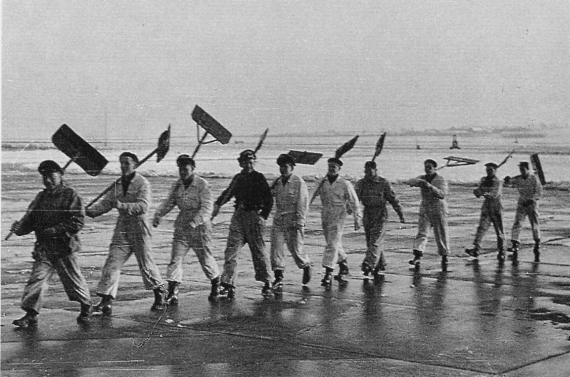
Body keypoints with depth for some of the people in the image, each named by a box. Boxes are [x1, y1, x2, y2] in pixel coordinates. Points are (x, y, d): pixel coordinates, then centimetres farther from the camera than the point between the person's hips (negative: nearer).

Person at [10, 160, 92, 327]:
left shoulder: (70, 195, -6)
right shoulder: (41, 197, 12)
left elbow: (77, 222, -13)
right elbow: (30, 218, 9)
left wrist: (55, 230, -20)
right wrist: (19, 228, -12)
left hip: (65, 247, -4)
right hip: (43, 248, 5)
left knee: (74, 279, 7)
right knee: (36, 279, -4)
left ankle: (86, 307, 28)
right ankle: (31, 314, 0)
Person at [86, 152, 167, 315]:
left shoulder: (142, 183, -9)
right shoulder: (117, 184, 11)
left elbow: (143, 206, -21)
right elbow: (105, 203, 7)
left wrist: (122, 205, -33)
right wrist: (90, 211, -11)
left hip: (139, 228, -5)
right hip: (122, 229, 5)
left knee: (145, 264, 4)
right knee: (112, 263, -5)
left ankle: (160, 293, 26)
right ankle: (106, 300, -5)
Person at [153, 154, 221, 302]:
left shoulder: (202, 184, -13)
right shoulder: (177, 185, 6)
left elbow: (207, 207, -19)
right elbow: (169, 202, 6)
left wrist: (195, 221, -32)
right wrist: (158, 214, -13)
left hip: (200, 225, -5)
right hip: (182, 226, 5)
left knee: (205, 259, 7)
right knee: (175, 259, -5)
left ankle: (216, 285, 34)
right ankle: (172, 294, -4)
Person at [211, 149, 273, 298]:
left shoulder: (259, 177, -1)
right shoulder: (238, 178, 13)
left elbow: (268, 199, -2)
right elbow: (228, 193, 20)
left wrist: (263, 215, -9)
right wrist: (217, 205, 4)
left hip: (254, 215, -4)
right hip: (239, 216, 5)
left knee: (259, 251, 3)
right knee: (231, 251, -4)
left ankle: (267, 283, 19)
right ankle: (228, 285, -4)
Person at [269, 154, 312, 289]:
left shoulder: (299, 183, -8)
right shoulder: (277, 182, 8)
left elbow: (303, 204, -10)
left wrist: (299, 222, -14)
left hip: (293, 221, -5)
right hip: (278, 220, 5)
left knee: (296, 249, 2)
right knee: (276, 247, -6)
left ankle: (306, 266, 32)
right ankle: (278, 277, -2)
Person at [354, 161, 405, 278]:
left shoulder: (383, 183, -4)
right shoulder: (361, 183, 5)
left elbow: (393, 200, 1)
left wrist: (401, 215, 4)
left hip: (380, 216, -5)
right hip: (367, 216, 5)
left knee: (375, 242, -13)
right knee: (370, 242, 10)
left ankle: (369, 264, -17)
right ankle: (381, 264, 24)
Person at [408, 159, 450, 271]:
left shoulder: (441, 180, -6)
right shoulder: (422, 178, 7)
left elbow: (442, 194, -20)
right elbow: (412, 182, -13)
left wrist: (431, 186, -33)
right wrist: (419, 181, -35)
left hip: (438, 209, -3)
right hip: (425, 210, 3)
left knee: (441, 235, 4)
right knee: (421, 233, -10)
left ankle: (444, 257, 20)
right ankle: (417, 257, -20)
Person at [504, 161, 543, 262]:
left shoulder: (534, 179, -7)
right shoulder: (518, 179, 1)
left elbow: (539, 192, -10)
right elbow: (509, 181, -14)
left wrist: (530, 200, -21)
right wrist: (508, 179, -38)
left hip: (532, 205, -2)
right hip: (521, 205, 2)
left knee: (535, 226, 4)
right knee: (517, 224, -10)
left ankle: (537, 245, 23)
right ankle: (515, 246, -13)